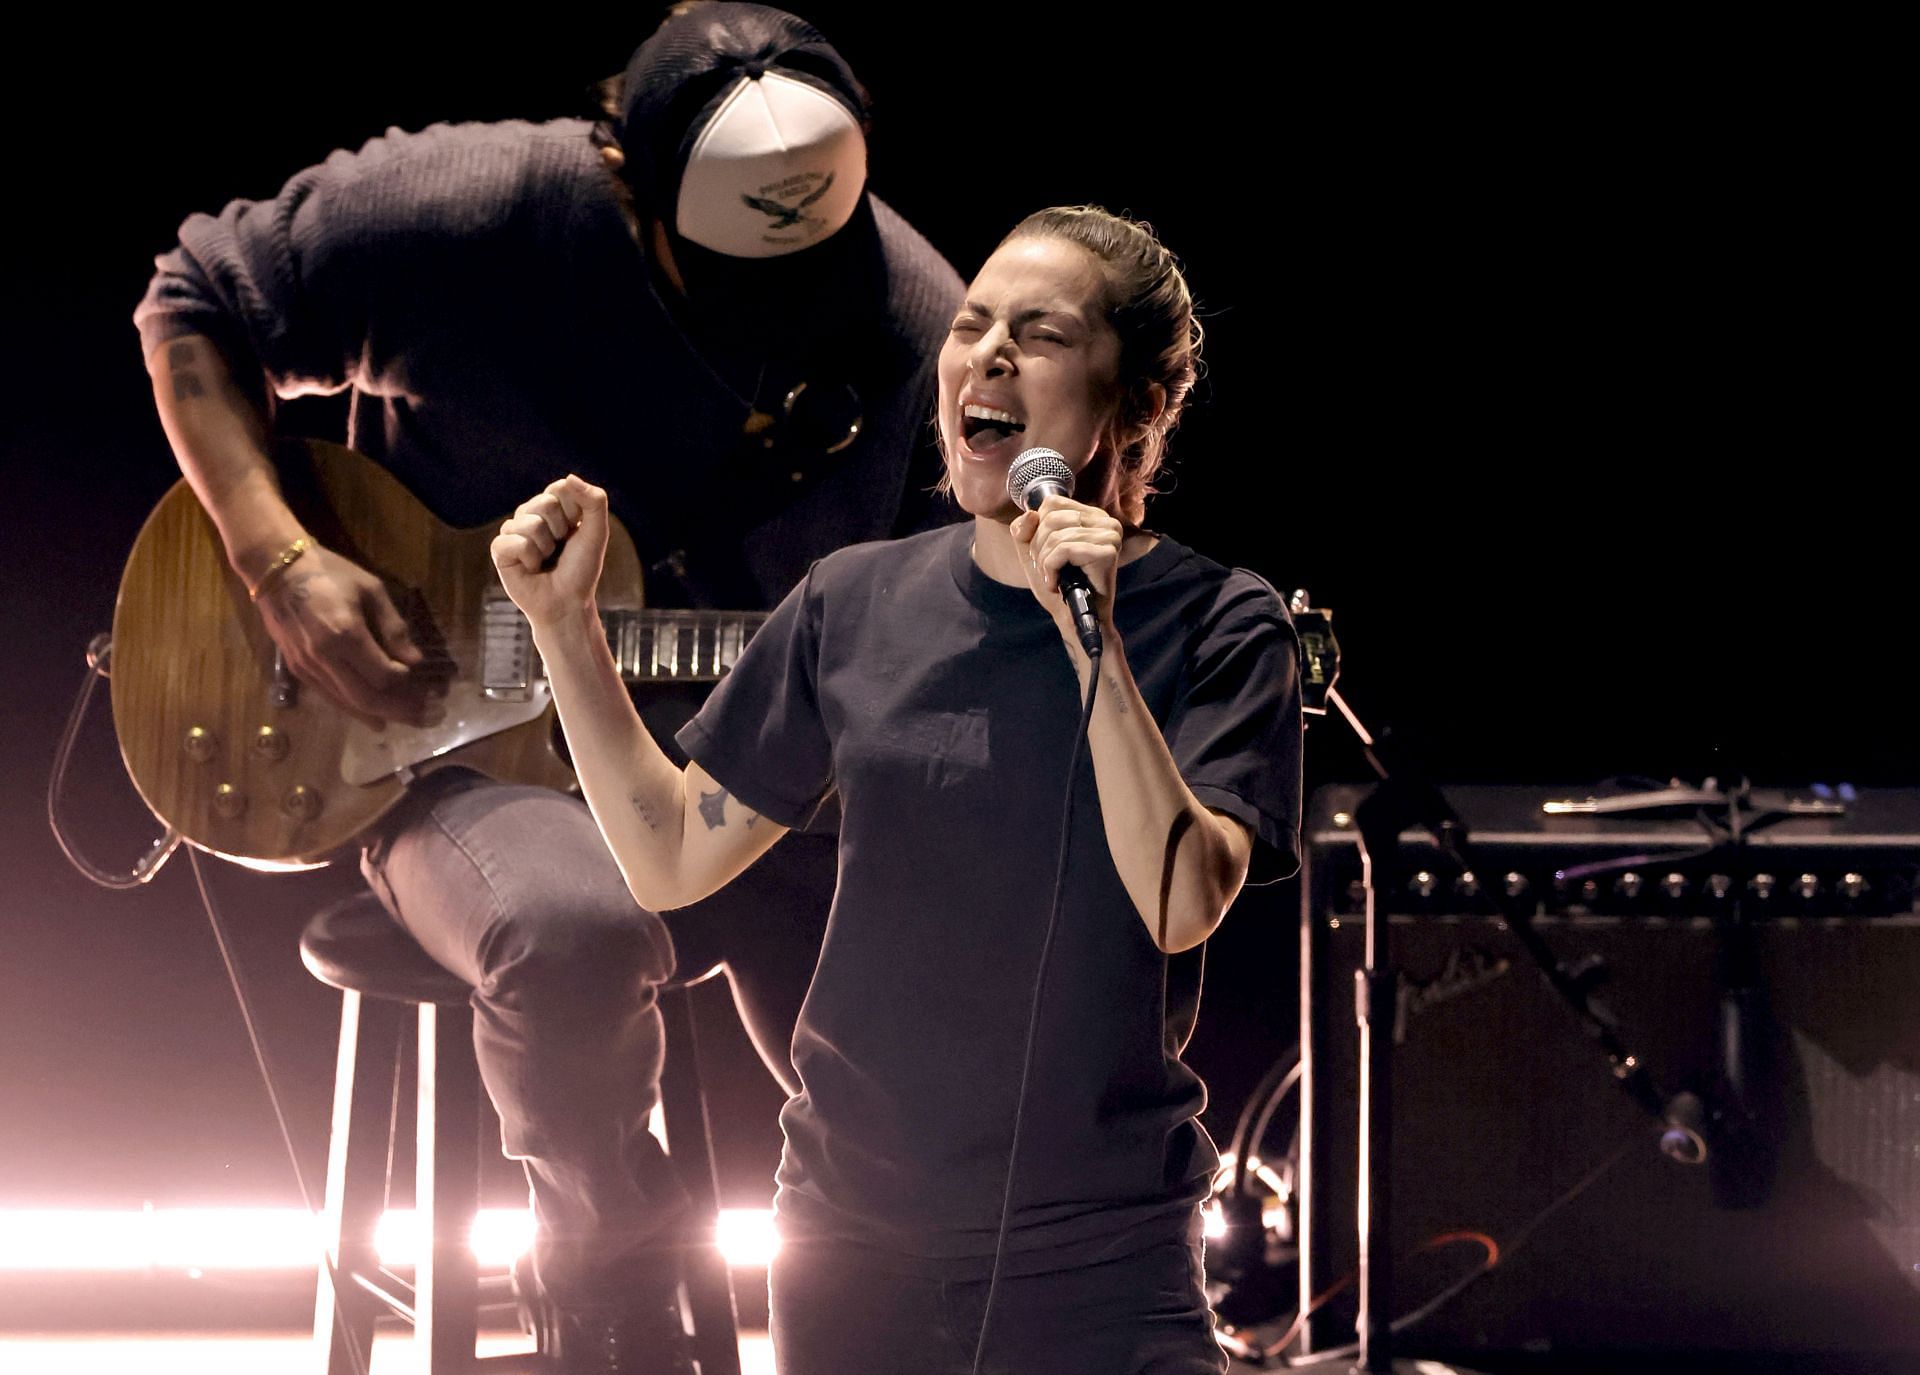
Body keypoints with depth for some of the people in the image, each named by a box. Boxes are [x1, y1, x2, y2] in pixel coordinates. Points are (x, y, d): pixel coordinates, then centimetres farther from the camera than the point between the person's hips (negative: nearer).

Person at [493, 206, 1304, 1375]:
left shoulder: (1217, 623, -8)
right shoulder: (859, 602, 2)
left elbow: (1182, 907, -21)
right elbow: (672, 857, 7)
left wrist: (1092, 635, -27)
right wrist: (564, 620, -1)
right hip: (852, 1234, 4)